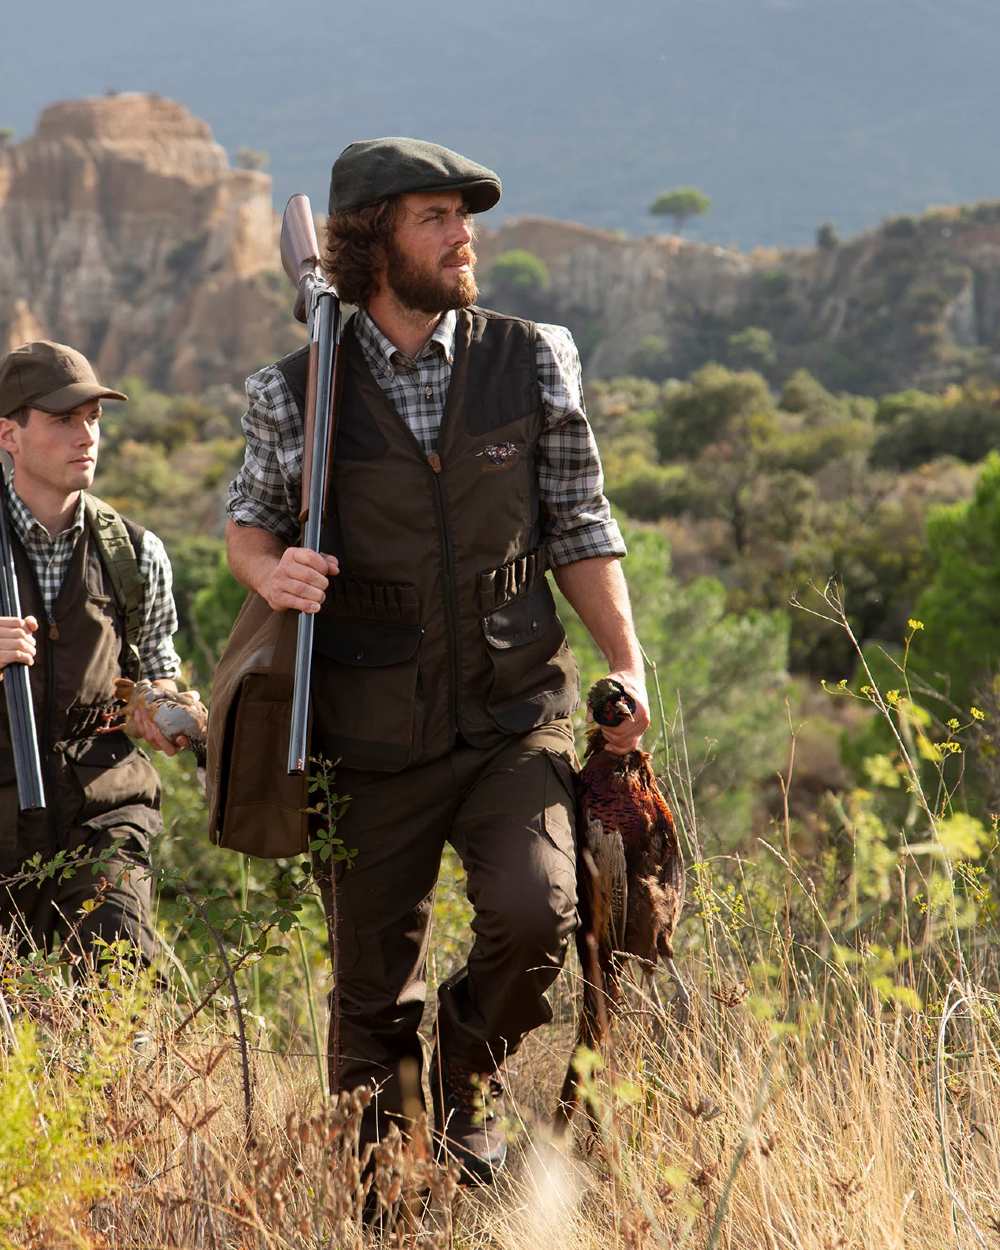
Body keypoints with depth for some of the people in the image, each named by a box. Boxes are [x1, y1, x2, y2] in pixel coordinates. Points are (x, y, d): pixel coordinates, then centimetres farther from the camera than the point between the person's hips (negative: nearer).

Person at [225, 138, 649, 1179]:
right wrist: (273, 572, -12)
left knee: (534, 914, -22)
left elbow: (579, 530, 9)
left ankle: (472, 1065, 11)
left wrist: (626, 663, -2)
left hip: (515, 719, 1)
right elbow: (246, 525, 12)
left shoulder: (532, 363, 1)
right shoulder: (296, 394, -3)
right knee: (371, 993, 6)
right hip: (372, 742, 0)